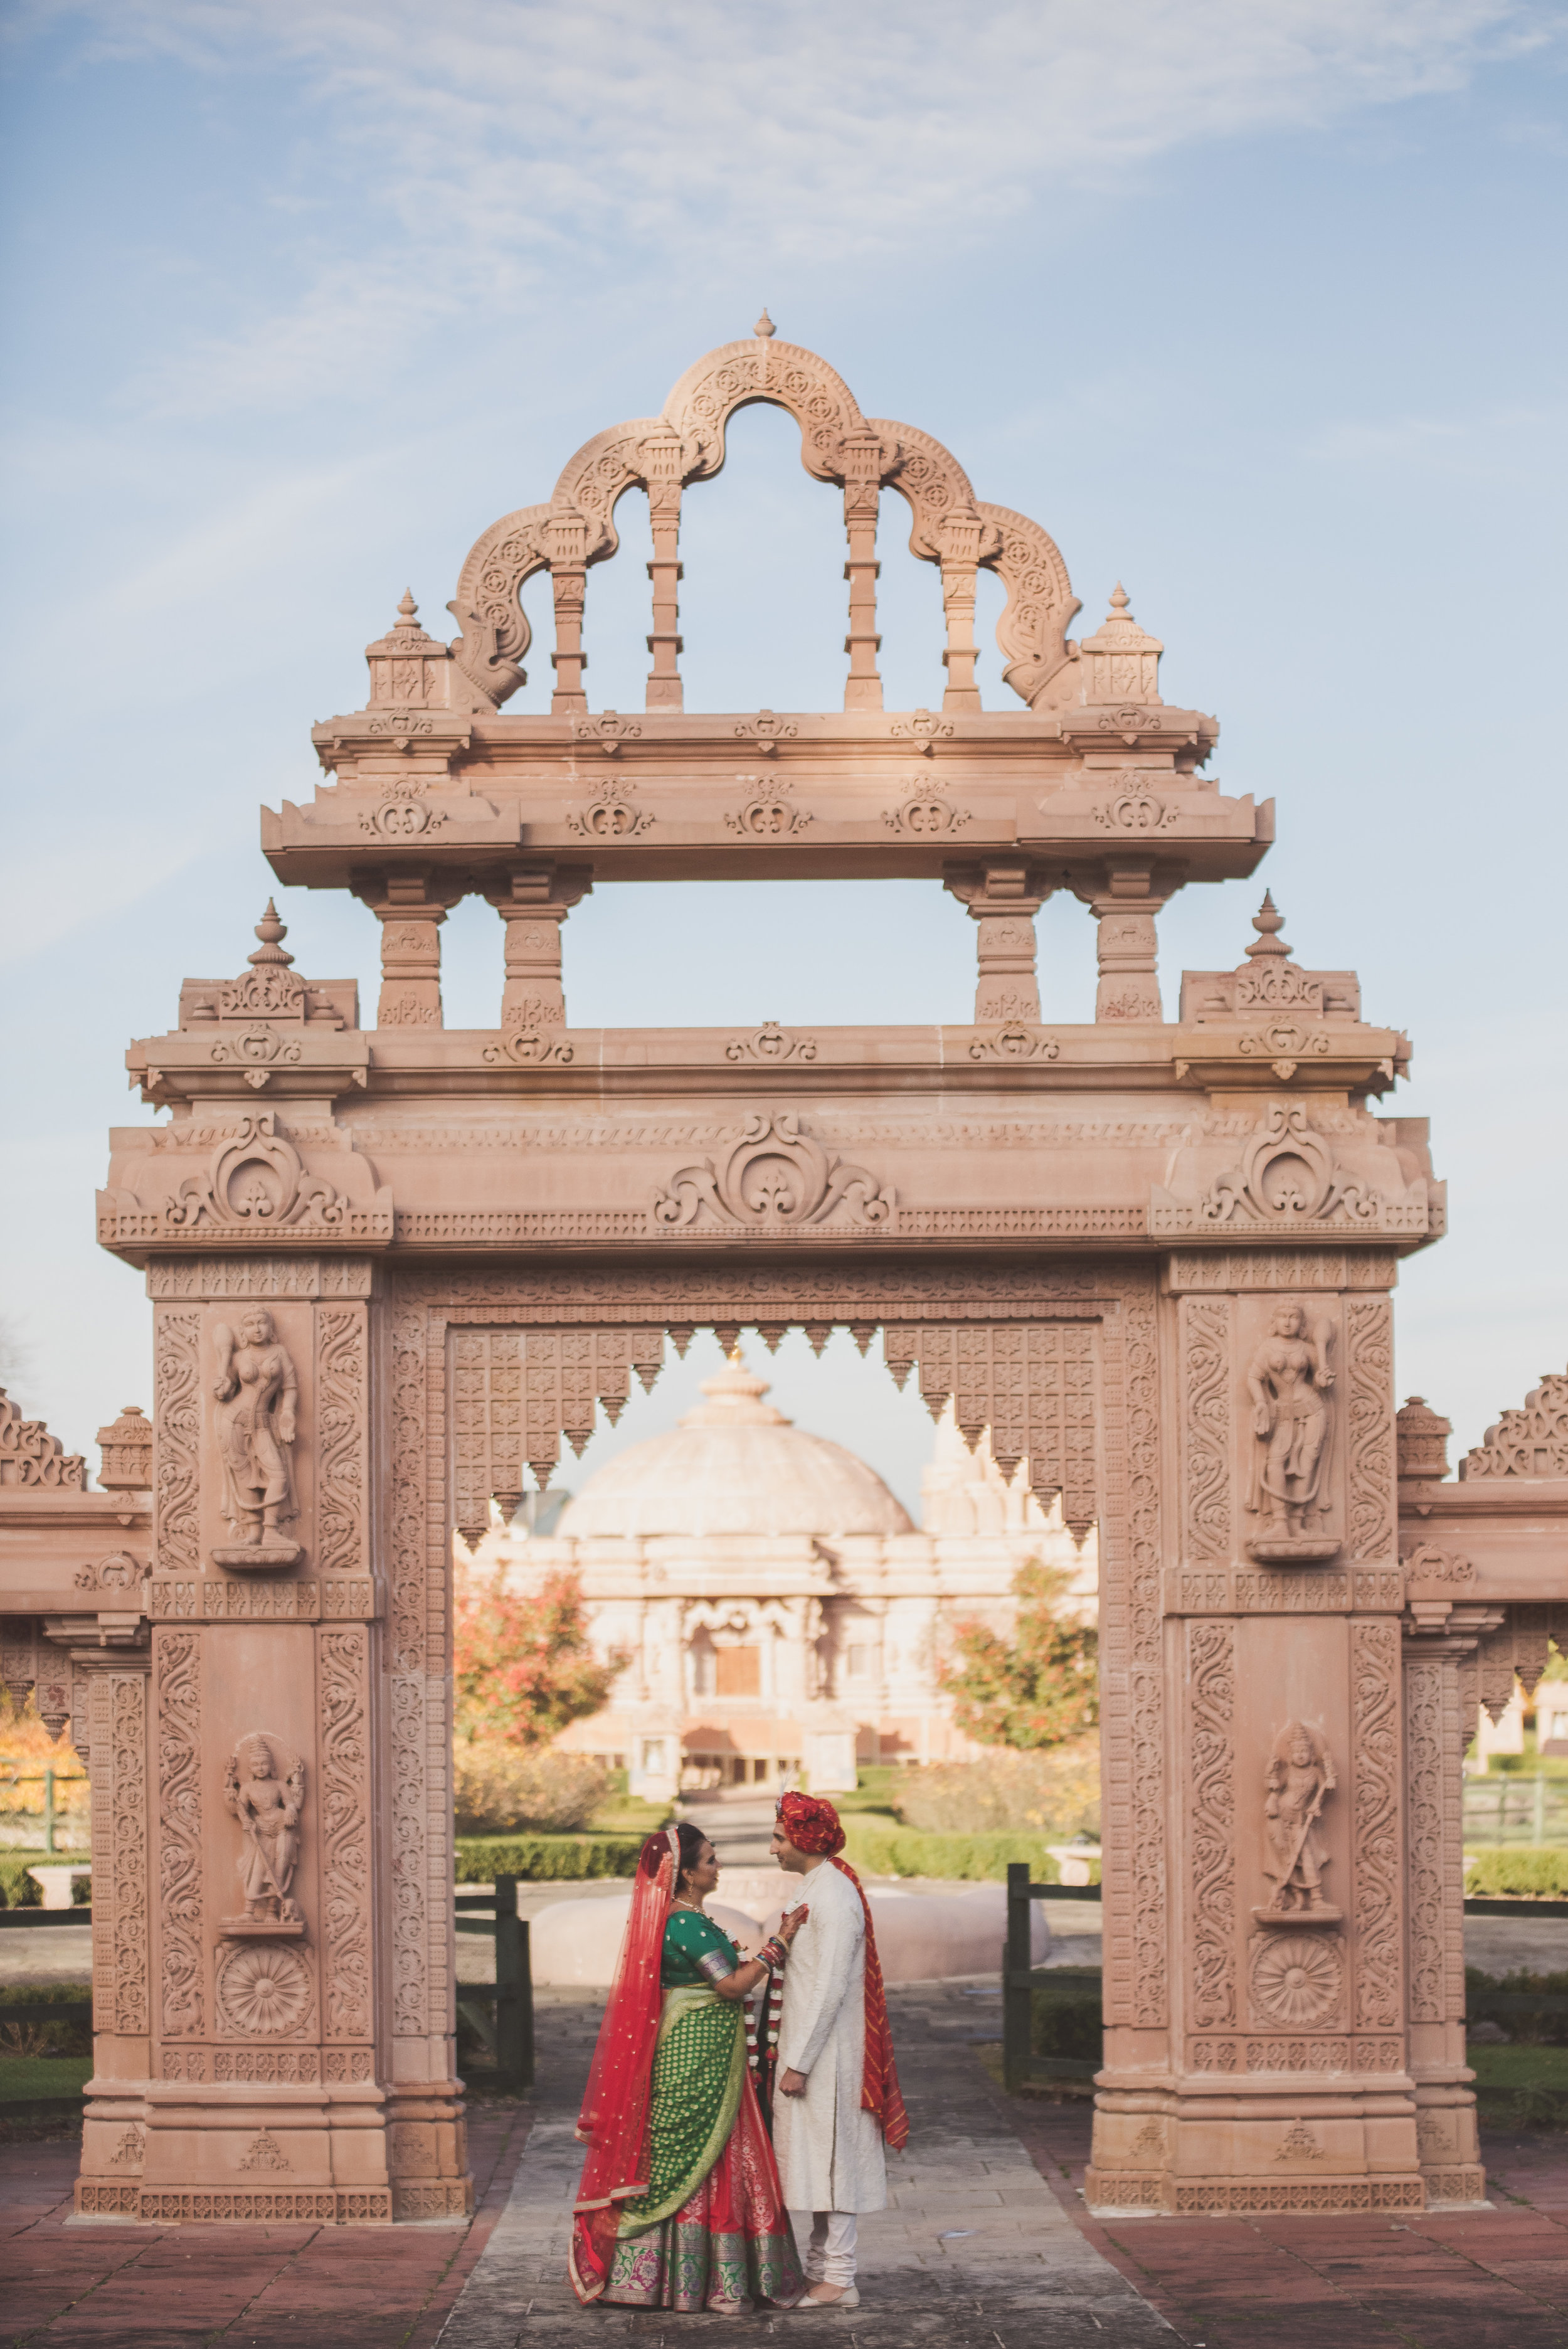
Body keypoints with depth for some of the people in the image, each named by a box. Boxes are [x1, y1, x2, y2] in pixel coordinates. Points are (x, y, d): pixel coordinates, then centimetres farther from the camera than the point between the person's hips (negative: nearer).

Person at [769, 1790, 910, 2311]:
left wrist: (799, 2063, -21)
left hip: (827, 2052, -10)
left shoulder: (833, 1897, -18)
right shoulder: (822, 1889, 14)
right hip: (816, 2049, 10)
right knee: (822, 2164, 14)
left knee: (831, 2160, -6)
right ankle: (822, 2269, 20)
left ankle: (837, 2280, -2)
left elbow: (829, 1989, -22)